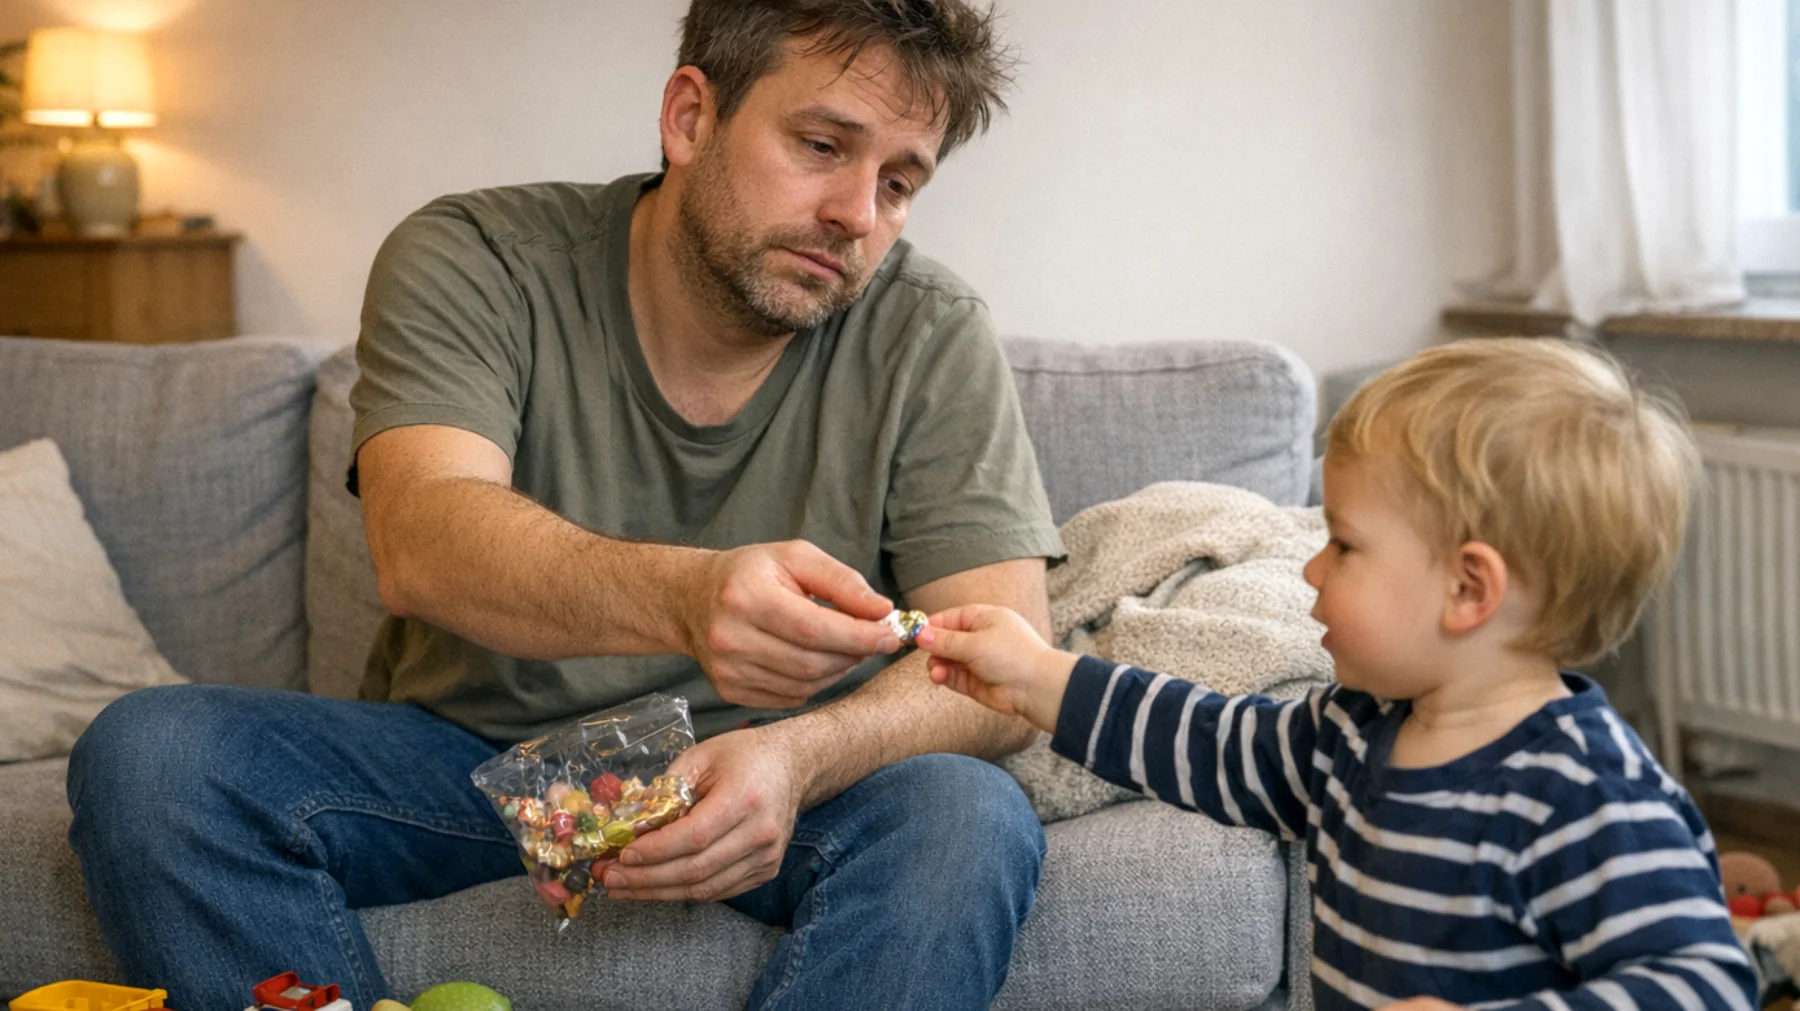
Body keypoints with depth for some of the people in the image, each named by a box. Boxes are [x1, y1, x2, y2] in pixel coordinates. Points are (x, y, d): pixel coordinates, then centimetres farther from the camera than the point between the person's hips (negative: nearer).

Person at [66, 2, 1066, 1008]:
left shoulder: (930, 336, -8)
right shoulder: (475, 263, -10)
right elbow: (421, 544, -28)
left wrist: (797, 758, -36)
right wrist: (682, 595, -50)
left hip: (744, 777, 0)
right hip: (462, 752, 1)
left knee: (972, 818, -31)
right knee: (146, 751, -23)